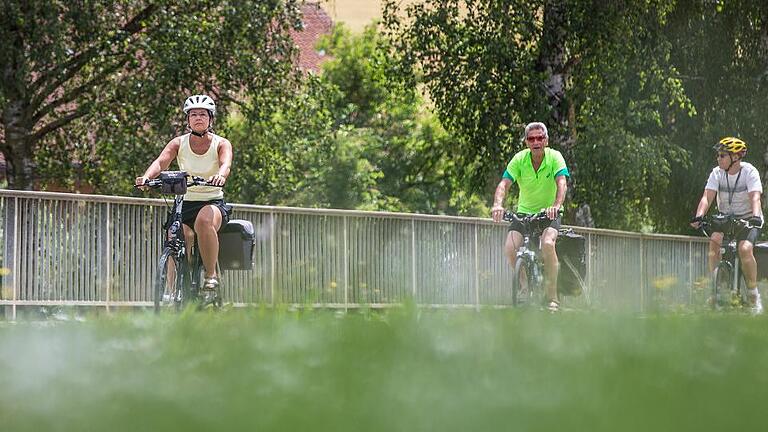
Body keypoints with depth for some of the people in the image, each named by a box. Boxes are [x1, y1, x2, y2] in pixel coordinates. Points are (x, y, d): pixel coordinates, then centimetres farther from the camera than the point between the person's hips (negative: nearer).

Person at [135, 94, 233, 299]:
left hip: (213, 202, -2)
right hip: (185, 203, 2)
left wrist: (221, 175, -48)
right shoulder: (178, 143, 2)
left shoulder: (221, 144, -2)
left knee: (204, 220, -37)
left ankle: (211, 275, -26)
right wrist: (147, 176, -37)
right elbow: (161, 162, -14)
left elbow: (226, 164, -23)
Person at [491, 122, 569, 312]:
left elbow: (562, 183, -29)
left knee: (547, 244, -31)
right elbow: (504, 184, -22)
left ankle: (552, 296, -20)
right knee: (510, 248, -21)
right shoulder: (519, 159, -12)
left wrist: (556, 206, -49)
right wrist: (498, 205, -42)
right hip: (524, 211, 2)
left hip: (549, 213, -2)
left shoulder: (554, 157, -15)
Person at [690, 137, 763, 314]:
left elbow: (755, 197, -28)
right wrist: (699, 216, -35)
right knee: (714, 242, -26)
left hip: (748, 219, -3)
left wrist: (756, 217, -47)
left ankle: (753, 294, -13)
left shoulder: (749, 172, -15)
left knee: (744, 249, -28)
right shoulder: (717, 173, -6)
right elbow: (707, 197, -17)